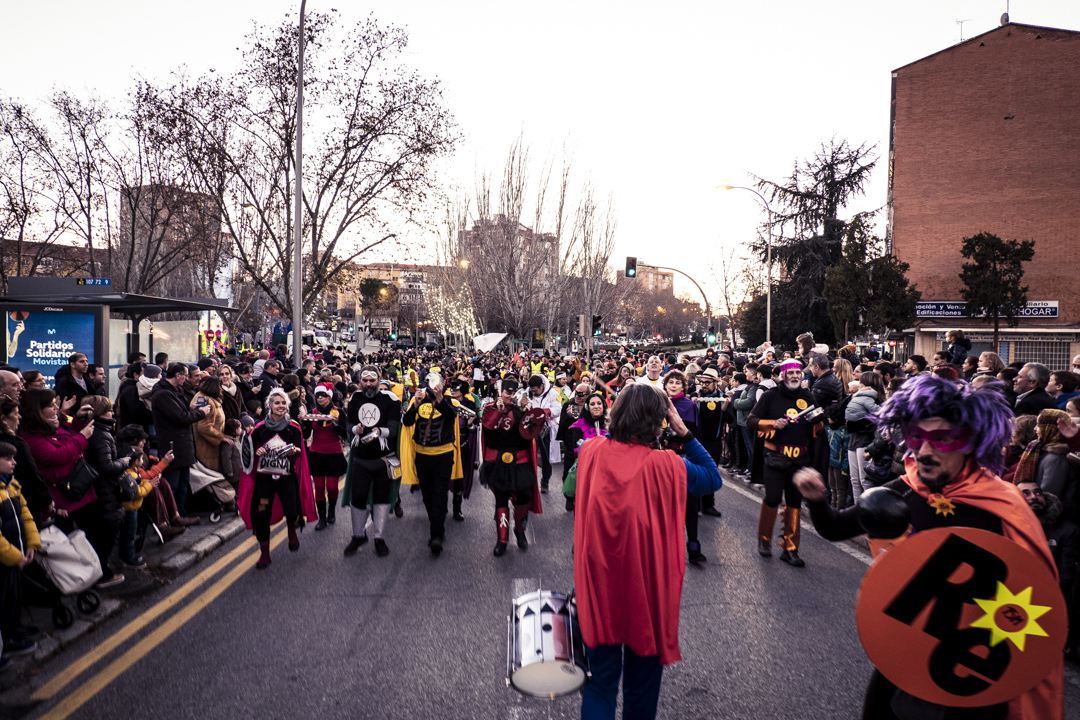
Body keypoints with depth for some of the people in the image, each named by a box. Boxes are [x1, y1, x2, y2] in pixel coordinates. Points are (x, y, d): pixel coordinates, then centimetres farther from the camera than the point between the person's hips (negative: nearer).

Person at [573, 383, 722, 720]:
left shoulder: (591, 451, -9)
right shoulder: (663, 465, -19)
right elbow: (713, 478, -4)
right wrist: (684, 432, -6)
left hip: (597, 582, 3)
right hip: (645, 584, -2)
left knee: (600, 679, 16)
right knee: (641, 681, 20)